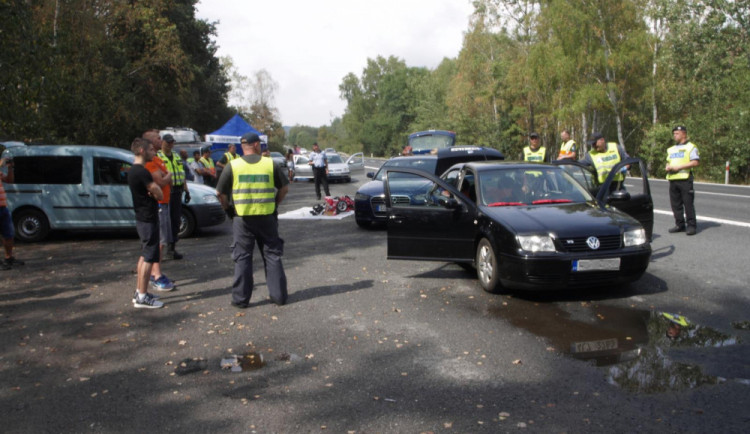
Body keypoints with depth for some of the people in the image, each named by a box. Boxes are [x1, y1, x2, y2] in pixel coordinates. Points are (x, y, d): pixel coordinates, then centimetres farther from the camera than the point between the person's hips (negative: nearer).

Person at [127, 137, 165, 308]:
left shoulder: (133, 171, 13)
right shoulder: (142, 172, -19)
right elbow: (159, 194, -19)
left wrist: (152, 190, -7)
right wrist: (155, 189, -1)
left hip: (142, 217, 11)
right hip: (148, 219, -11)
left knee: (144, 256, 17)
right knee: (149, 258, -5)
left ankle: (139, 292, 24)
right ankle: (142, 297, -1)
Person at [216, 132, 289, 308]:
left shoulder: (233, 165, -1)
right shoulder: (271, 164, 0)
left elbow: (220, 192, -1)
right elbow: (284, 187, 5)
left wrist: (227, 209, 13)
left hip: (242, 218, 0)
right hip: (267, 216, 1)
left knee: (242, 258, 7)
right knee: (272, 255, 11)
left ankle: (241, 299, 9)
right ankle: (279, 295, 14)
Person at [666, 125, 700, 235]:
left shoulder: (690, 147, 1)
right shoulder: (671, 149, 23)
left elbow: (696, 162, -10)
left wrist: (679, 166, -16)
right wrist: (667, 167, 4)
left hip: (685, 178, -7)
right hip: (673, 179, 7)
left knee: (688, 203, -6)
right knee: (675, 204, 6)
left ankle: (691, 225, -1)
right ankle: (680, 225, 14)